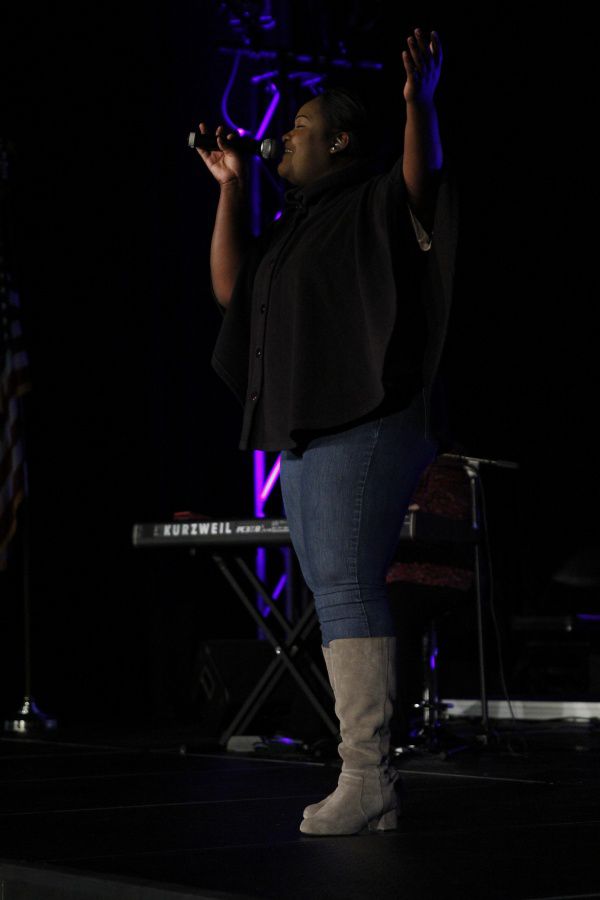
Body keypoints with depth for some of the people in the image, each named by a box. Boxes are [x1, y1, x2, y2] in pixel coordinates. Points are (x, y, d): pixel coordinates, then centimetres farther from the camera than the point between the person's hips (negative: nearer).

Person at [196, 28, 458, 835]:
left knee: (347, 589, -17)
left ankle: (368, 776, -20)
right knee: (338, 597, 6)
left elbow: (423, 184, -21)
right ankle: (368, 784, 8)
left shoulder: (376, 205, -1)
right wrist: (231, 188, 21)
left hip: (363, 425, -9)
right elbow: (230, 288, 22)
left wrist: (419, 105, -37)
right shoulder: (297, 223, 24)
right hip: (305, 433, 9)